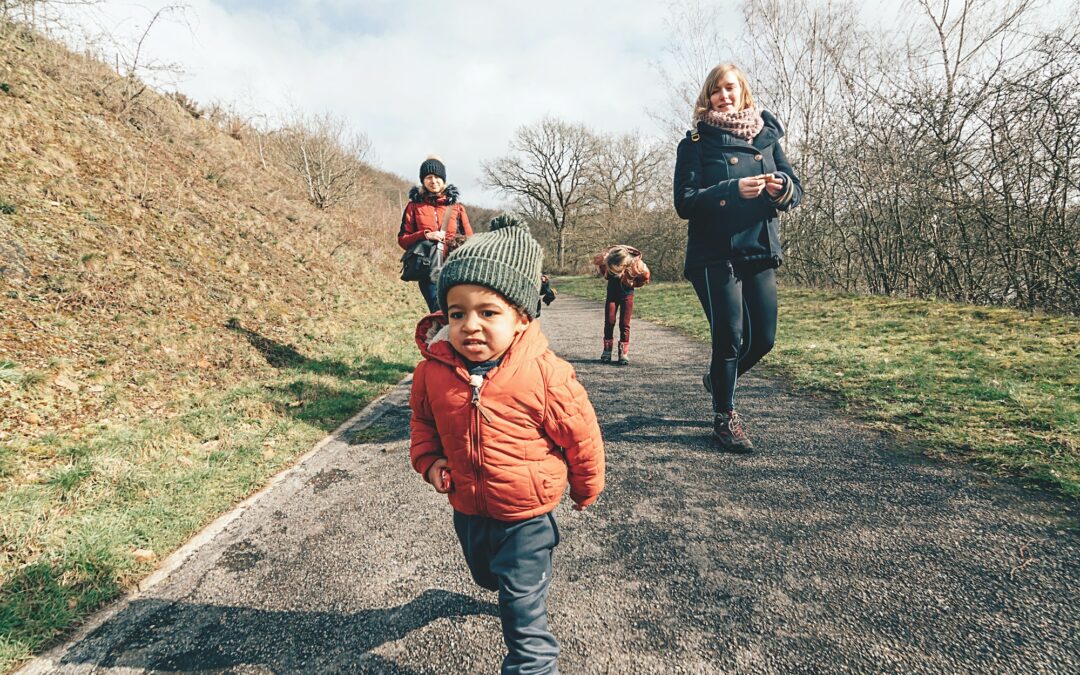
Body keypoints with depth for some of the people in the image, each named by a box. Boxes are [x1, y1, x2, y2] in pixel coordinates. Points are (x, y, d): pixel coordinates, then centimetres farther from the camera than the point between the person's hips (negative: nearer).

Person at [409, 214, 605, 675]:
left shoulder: (545, 374, -26)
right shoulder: (433, 370, -15)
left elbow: (580, 434, -10)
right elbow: (423, 420, 8)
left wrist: (586, 487, 4)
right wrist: (428, 461, -8)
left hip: (525, 517, -6)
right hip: (466, 510, 6)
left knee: (524, 612, 3)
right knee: (486, 576, 33)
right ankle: (518, 582, 66)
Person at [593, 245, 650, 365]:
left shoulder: (636, 265, -30)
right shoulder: (605, 259, -25)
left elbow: (644, 278, -9)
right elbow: (597, 261, 1)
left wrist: (632, 284, -5)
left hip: (627, 294, -2)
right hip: (612, 293, 2)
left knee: (624, 324, -3)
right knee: (609, 322, 1)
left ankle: (624, 353, 3)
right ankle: (607, 351, 12)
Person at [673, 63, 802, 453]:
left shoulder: (767, 136, 12)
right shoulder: (696, 142, 0)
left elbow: (795, 190, 11)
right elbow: (685, 202, -10)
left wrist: (783, 188, -13)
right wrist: (734, 190, -23)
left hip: (760, 252, 5)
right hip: (715, 255, -5)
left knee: (764, 338, 6)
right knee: (730, 336, -6)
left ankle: (718, 379, 34)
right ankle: (724, 416, 13)